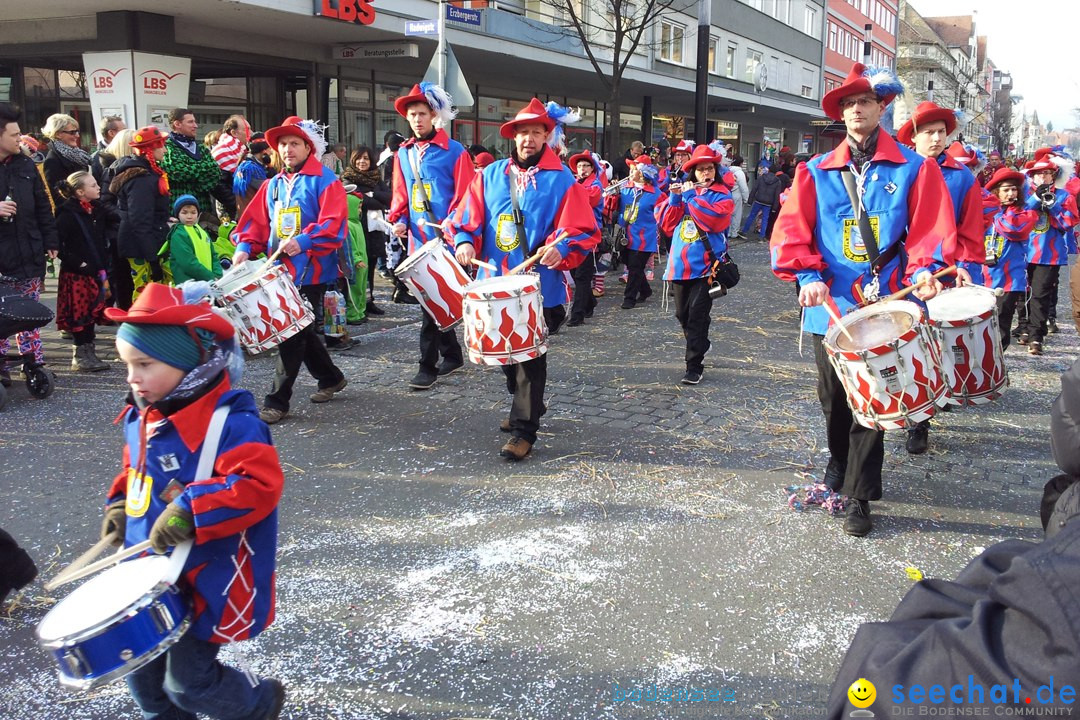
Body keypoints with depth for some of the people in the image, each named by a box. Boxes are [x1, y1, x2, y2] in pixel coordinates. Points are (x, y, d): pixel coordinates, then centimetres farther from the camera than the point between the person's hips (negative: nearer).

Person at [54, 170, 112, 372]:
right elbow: (57, 242, -17)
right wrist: (76, 263, -17)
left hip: (95, 272, 7)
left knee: (92, 312, 11)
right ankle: (80, 357, 6)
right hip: (77, 274, -7)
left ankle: (89, 353, 19)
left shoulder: (97, 210, 8)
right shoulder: (68, 214, -13)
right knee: (80, 315, -1)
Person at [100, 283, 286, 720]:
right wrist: (120, 505, 4)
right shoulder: (142, 418, 4)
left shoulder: (231, 423, -23)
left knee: (188, 682, 2)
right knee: (143, 674, 18)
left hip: (207, 582, -8)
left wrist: (191, 510, -34)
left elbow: (259, 485, -31)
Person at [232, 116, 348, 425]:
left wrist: (303, 242, -29)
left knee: (293, 334, -7)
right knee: (301, 330, 14)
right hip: (281, 270, 7)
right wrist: (245, 247, -6)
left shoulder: (324, 180, -5)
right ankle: (330, 378, 34)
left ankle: (277, 401, -1)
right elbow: (256, 221, 12)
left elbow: (333, 223, -16)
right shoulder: (273, 185, 16)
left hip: (311, 270, -7)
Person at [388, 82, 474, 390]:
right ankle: (452, 355, 25)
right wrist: (399, 220, 1)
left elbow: (464, 196, -6)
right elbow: (400, 195, 18)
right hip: (418, 239, 6)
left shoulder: (454, 152, -3)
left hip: (445, 240, -6)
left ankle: (428, 365, 0)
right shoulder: (403, 153, 13)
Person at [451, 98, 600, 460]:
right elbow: (467, 217, 10)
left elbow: (582, 230, -7)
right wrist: (465, 241, -10)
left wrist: (561, 248, -26)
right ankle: (526, 404, 40)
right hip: (496, 281, 5)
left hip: (539, 285, -5)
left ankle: (524, 430, 5)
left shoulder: (562, 181, -4)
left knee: (530, 357, -3)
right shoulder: (491, 175, 9)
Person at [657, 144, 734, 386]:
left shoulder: (721, 194, 2)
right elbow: (667, 225, 8)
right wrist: (674, 198, -4)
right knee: (682, 314, 13)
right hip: (681, 265, 5)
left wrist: (691, 196, -13)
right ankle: (699, 347, 36)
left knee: (697, 315, -10)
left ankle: (694, 366, -7)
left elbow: (714, 219, -18)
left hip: (705, 265, -5)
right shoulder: (684, 191, 14)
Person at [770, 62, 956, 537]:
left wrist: (922, 269, -22)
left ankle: (859, 495, 8)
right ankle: (840, 464, 37)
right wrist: (807, 275, -16)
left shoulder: (914, 169, 4)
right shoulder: (817, 172, 8)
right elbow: (792, 230, 0)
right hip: (829, 304, 2)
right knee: (833, 398, 12)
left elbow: (930, 229, -3)